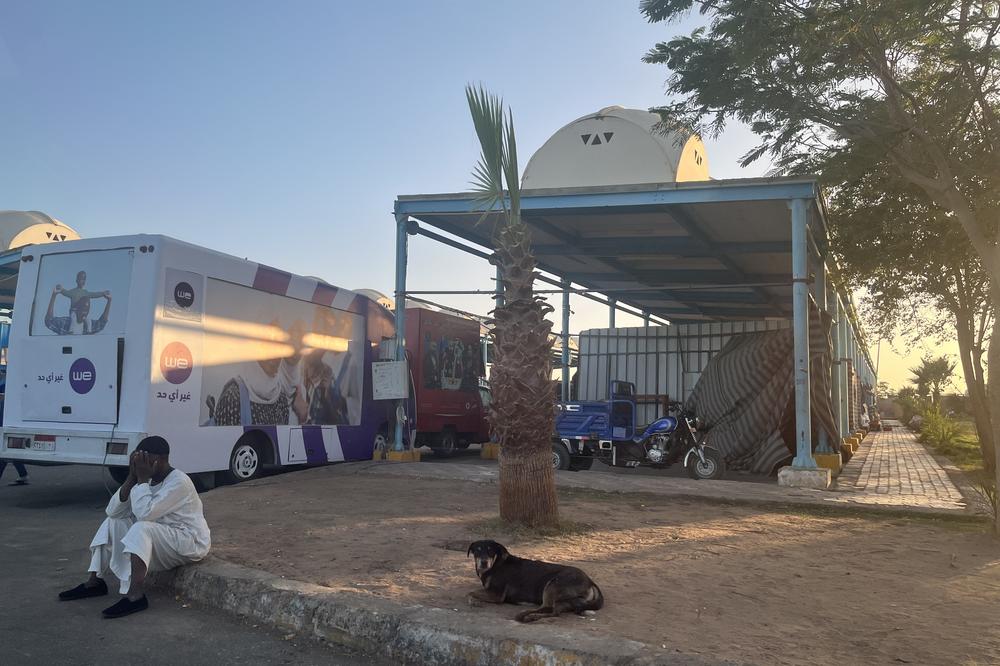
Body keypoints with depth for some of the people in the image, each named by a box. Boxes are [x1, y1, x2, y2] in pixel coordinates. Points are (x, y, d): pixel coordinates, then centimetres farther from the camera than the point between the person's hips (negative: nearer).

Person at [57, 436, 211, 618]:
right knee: (113, 523, 5)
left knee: (142, 528, -32)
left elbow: (144, 514, -31)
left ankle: (135, 596, -33)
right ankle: (95, 582, 4)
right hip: (160, 540, 9)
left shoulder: (178, 482, -21)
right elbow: (113, 511, -4)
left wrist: (142, 479, -23)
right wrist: (132, 477, -13)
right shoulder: (149, 480, 4)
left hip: (191, 543, -9)